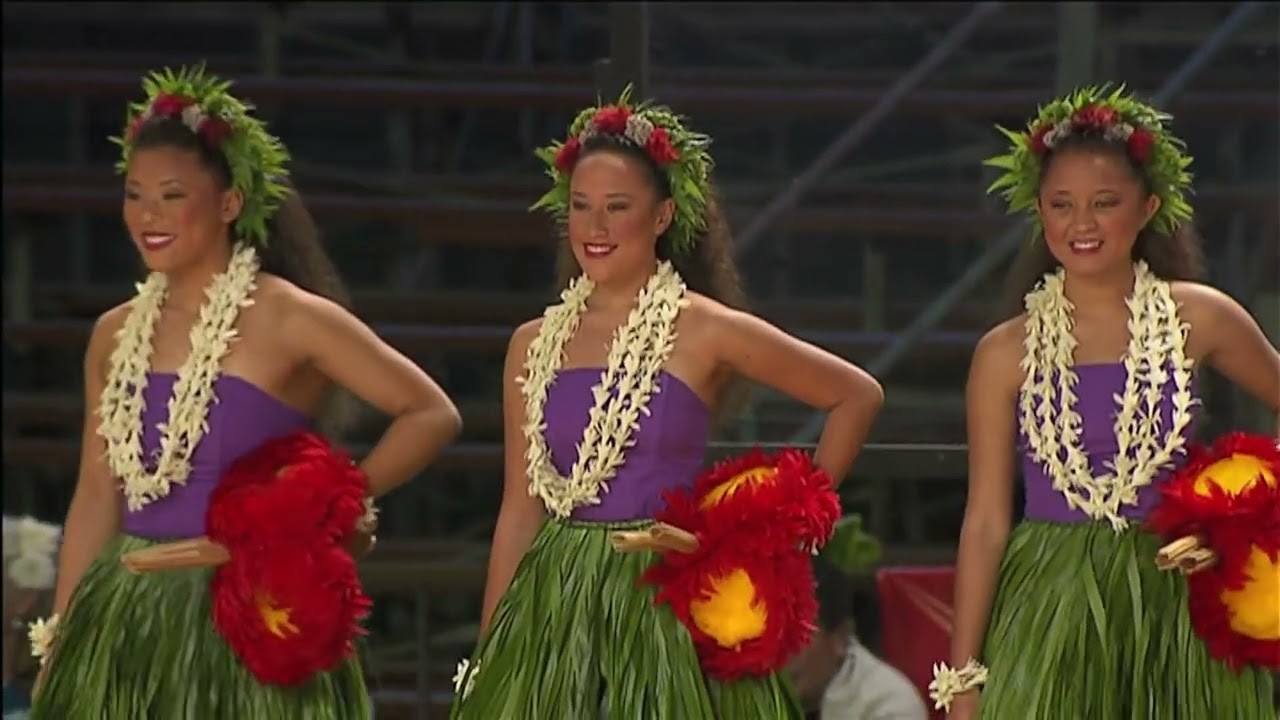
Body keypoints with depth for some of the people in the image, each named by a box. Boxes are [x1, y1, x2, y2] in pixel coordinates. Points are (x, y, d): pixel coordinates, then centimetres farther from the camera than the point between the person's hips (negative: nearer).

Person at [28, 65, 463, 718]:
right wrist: (59, 645, 8)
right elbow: (97, 495, 11)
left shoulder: (291, 320, -6)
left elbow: (432, 414, -4)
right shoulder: (116, 335, 9)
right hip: (126, 622, 5)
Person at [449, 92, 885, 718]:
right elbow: (520, 511, 11)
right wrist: (486, 660, 8)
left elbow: (857, 396, 5)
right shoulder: (534, 345, 8)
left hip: (666, 601, -3)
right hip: (554, 608, 4)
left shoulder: (706, 332, -3)